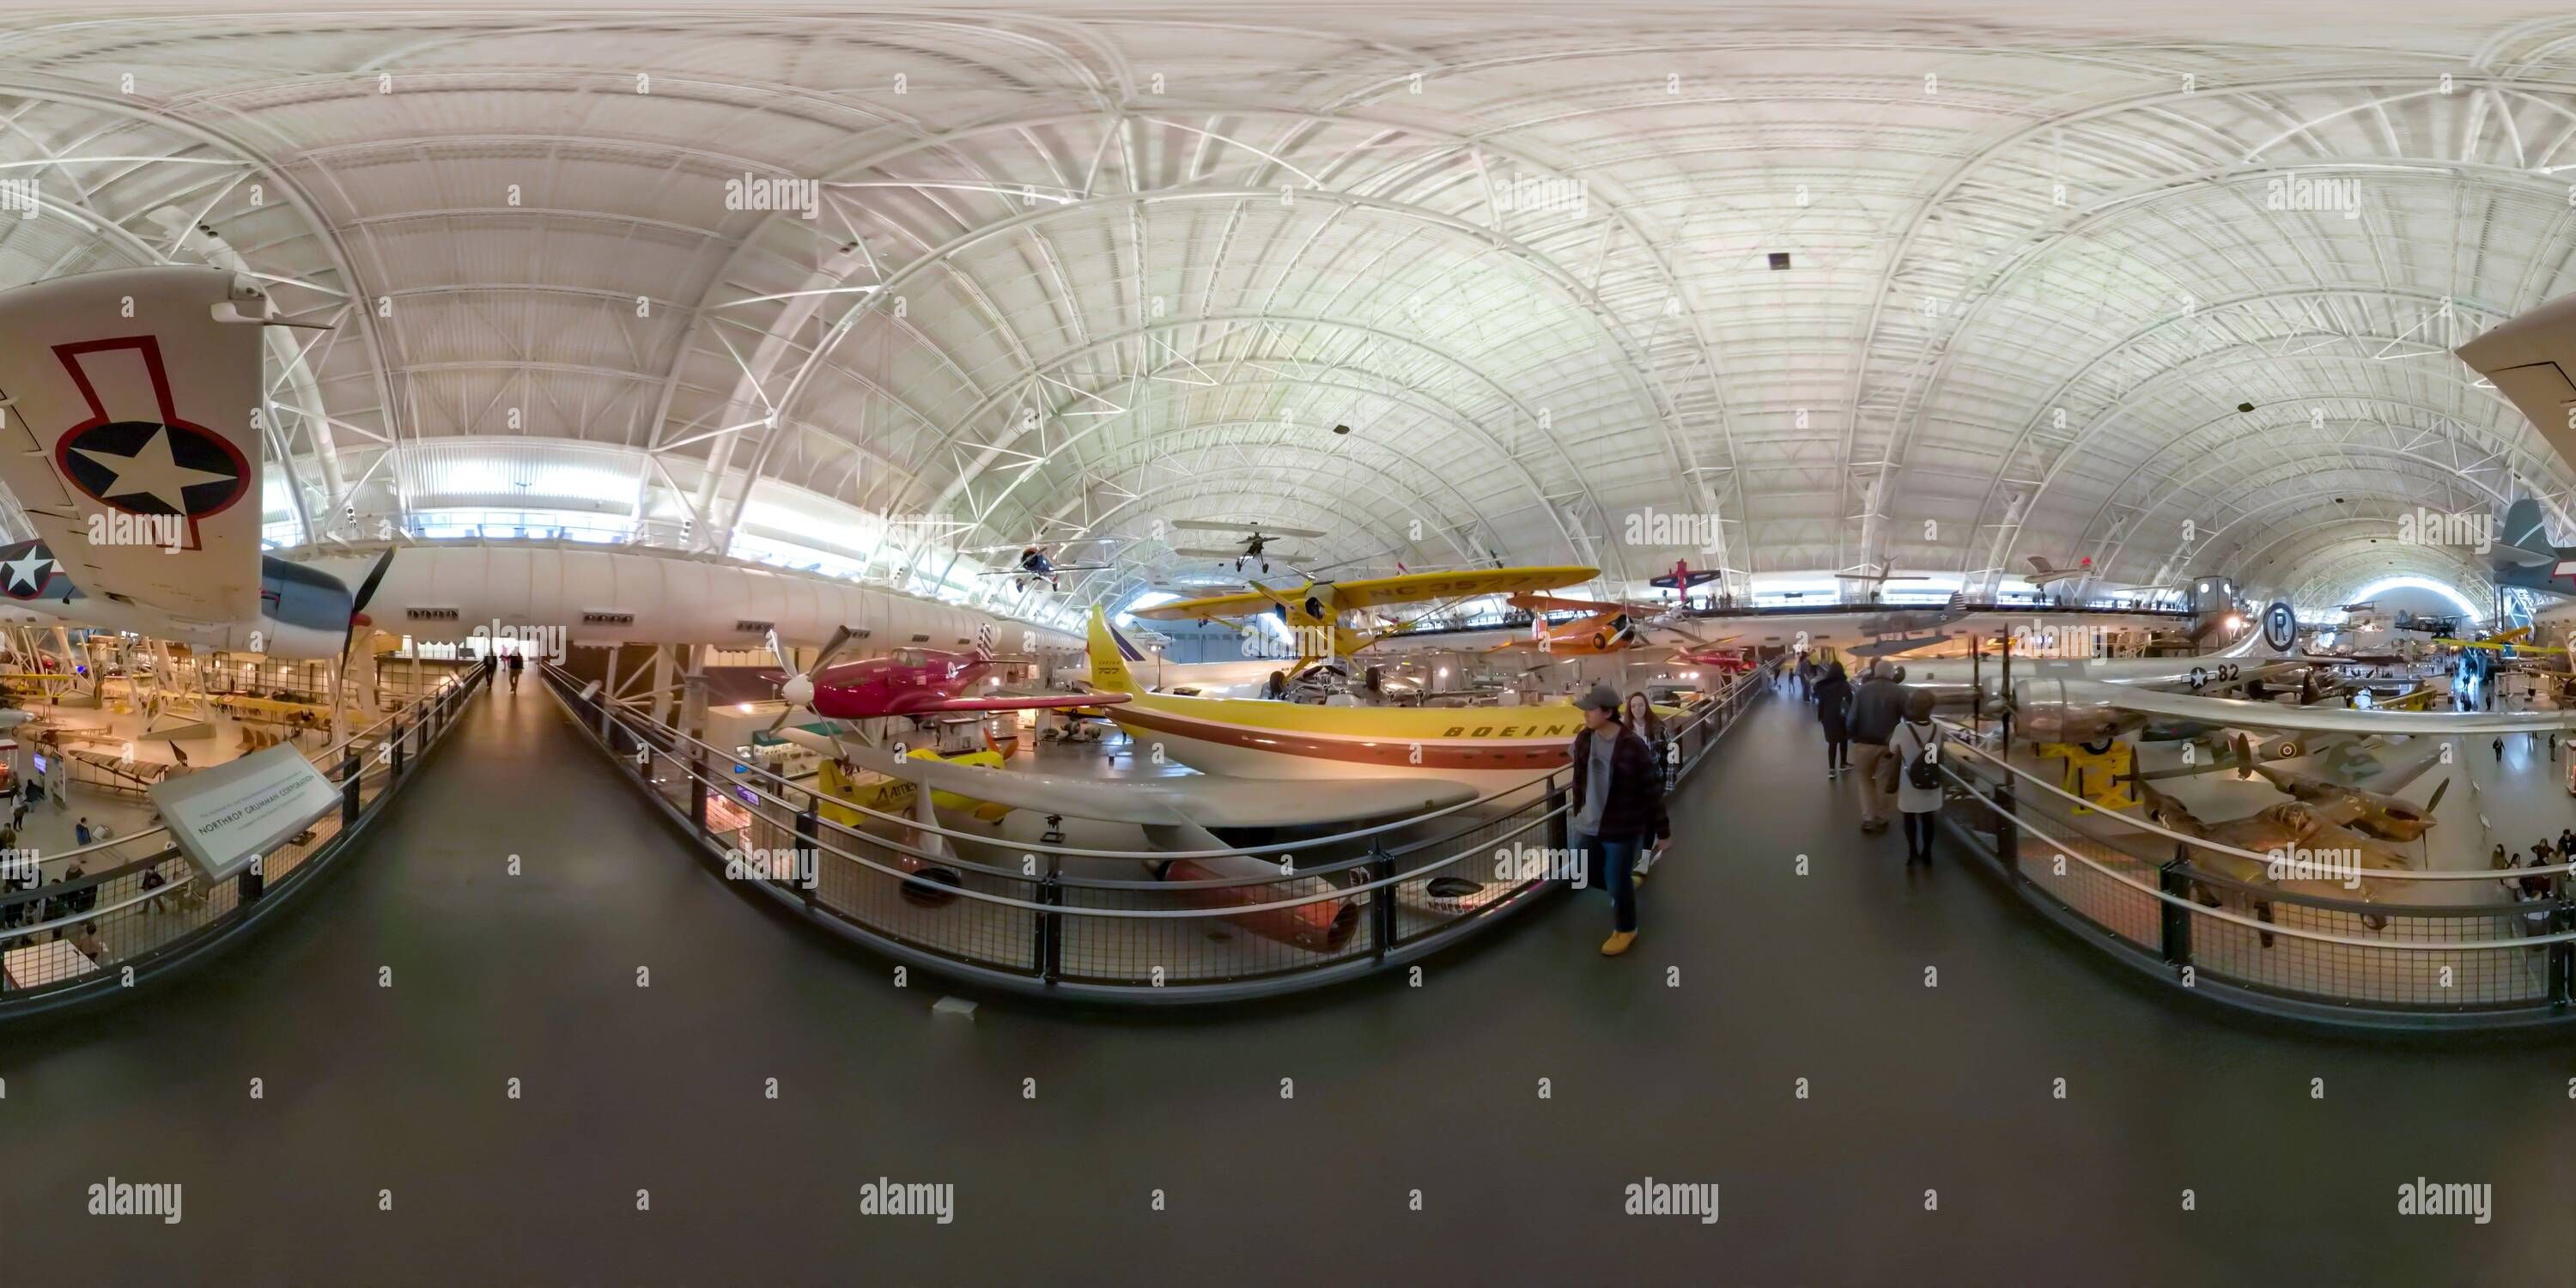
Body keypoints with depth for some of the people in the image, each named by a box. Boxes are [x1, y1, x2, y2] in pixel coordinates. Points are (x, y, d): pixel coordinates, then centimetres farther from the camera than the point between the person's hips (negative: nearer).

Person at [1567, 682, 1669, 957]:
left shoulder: (1633, 746, -23)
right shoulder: (1584, 739, -6)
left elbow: (1652, 790, -14)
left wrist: (1663, 831, -8)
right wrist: (1577, 812, 19)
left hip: (1622, 828, -6)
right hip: (1589, 825, 6)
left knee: (1618, 882, 9)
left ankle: (1625, 930, 34)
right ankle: (1623, 885, 49)